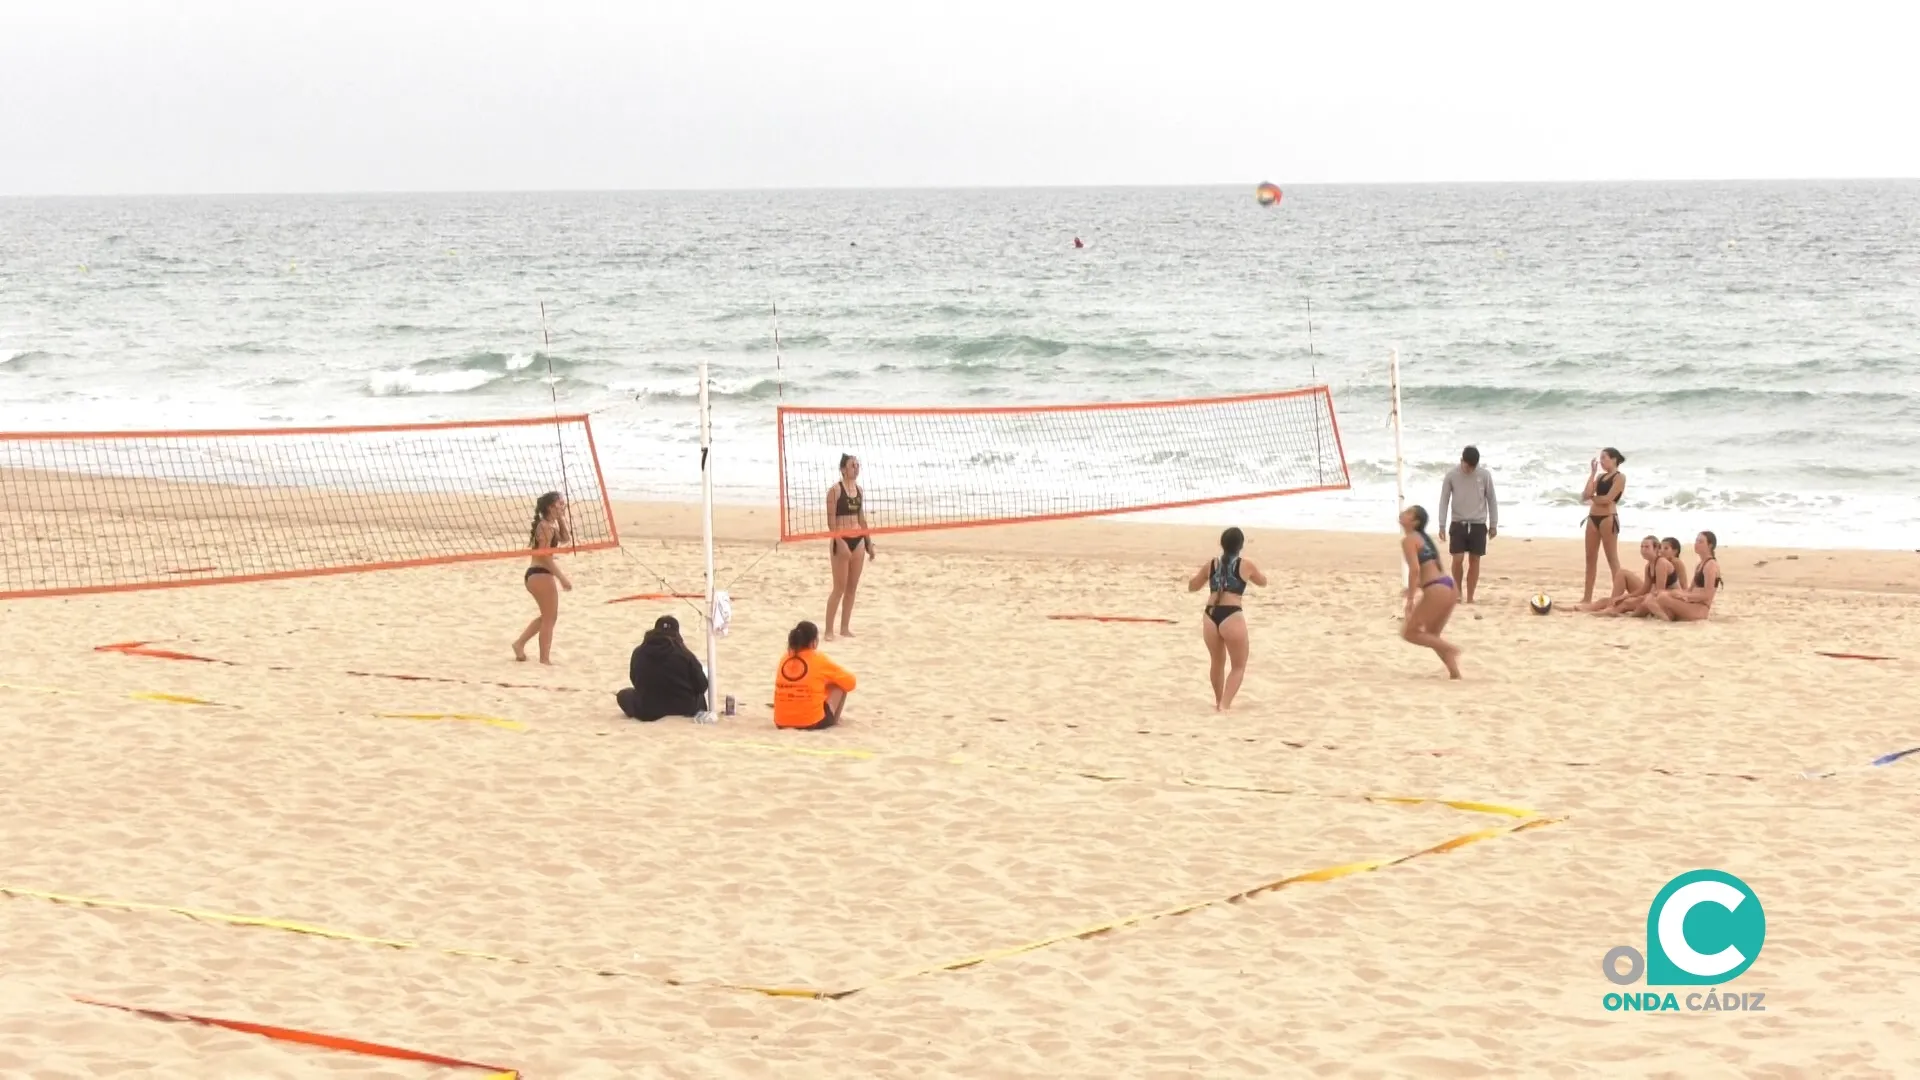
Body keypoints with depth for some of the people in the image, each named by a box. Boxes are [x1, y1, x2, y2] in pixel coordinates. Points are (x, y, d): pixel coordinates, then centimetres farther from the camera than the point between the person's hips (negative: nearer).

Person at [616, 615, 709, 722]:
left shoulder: (638, 653, -10)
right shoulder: (684, 654, -17)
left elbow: (635, 680, 7)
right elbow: (701, 686, -10)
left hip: (648, 711, 1)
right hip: (683, 708, -1)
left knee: (624, 695, 27)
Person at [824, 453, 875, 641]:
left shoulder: (859, 490, 11)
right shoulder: (835, 490, -10)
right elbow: (831, 519, -14)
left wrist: (869, 542, 17)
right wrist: (839, 542, -22)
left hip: (858, 540, 7)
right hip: (841, 541, -7)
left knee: (852, 587, 8)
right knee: (840, 587, -7)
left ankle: (844, 628, 16)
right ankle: (829, 629, -1)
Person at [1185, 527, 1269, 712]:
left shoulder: (1210, 565, 10)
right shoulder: (1246, 566, 3)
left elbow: (1192, 586, 25)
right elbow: (1263, 582, 23)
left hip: (1210, 616, 4)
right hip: (1231, 617, -4)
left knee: (1217, 662, 24)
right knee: (1239, 666, 8)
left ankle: (1219, 702, 39)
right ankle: (1224, 704, -7)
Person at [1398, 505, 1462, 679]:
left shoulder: (1408, 540, -5)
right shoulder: (1422, 537, 22)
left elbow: (1415, 569, -16)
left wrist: (1410, 600, -15)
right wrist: (1414, 589, 31)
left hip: (1437, 590, -9)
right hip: (1448, 587, 9)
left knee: (1409, 632, 3)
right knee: (1431, 635, 21)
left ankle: (1450, 648, -8)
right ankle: (1455, 673, 15)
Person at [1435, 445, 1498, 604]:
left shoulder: (1485, 475, -5)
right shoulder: (1451, 475, -7)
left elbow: (1491, 500, 4)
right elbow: (1444, 500, -1)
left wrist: (1494, 525, 4)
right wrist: (1442, 525, -5)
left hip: (1478, 524, 1)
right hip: (1458, 523, -1)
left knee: (1474, 560, 2)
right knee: (1458, 559, -9)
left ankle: (1470, 598, 8)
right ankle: (1458, 591, 12)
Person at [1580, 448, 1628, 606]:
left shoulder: (1619, 478, -5)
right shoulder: (1600, 477, 16)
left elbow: (1607, 499, -15)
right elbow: (1586, 494, 3)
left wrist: (1592, 498, 2)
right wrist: (1592, 473, 3)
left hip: (1608, 518, -8)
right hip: (1593, 518, 8)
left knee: (1612, 558, -7)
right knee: (1591, 558, 7)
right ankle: (1587, 597, 11)